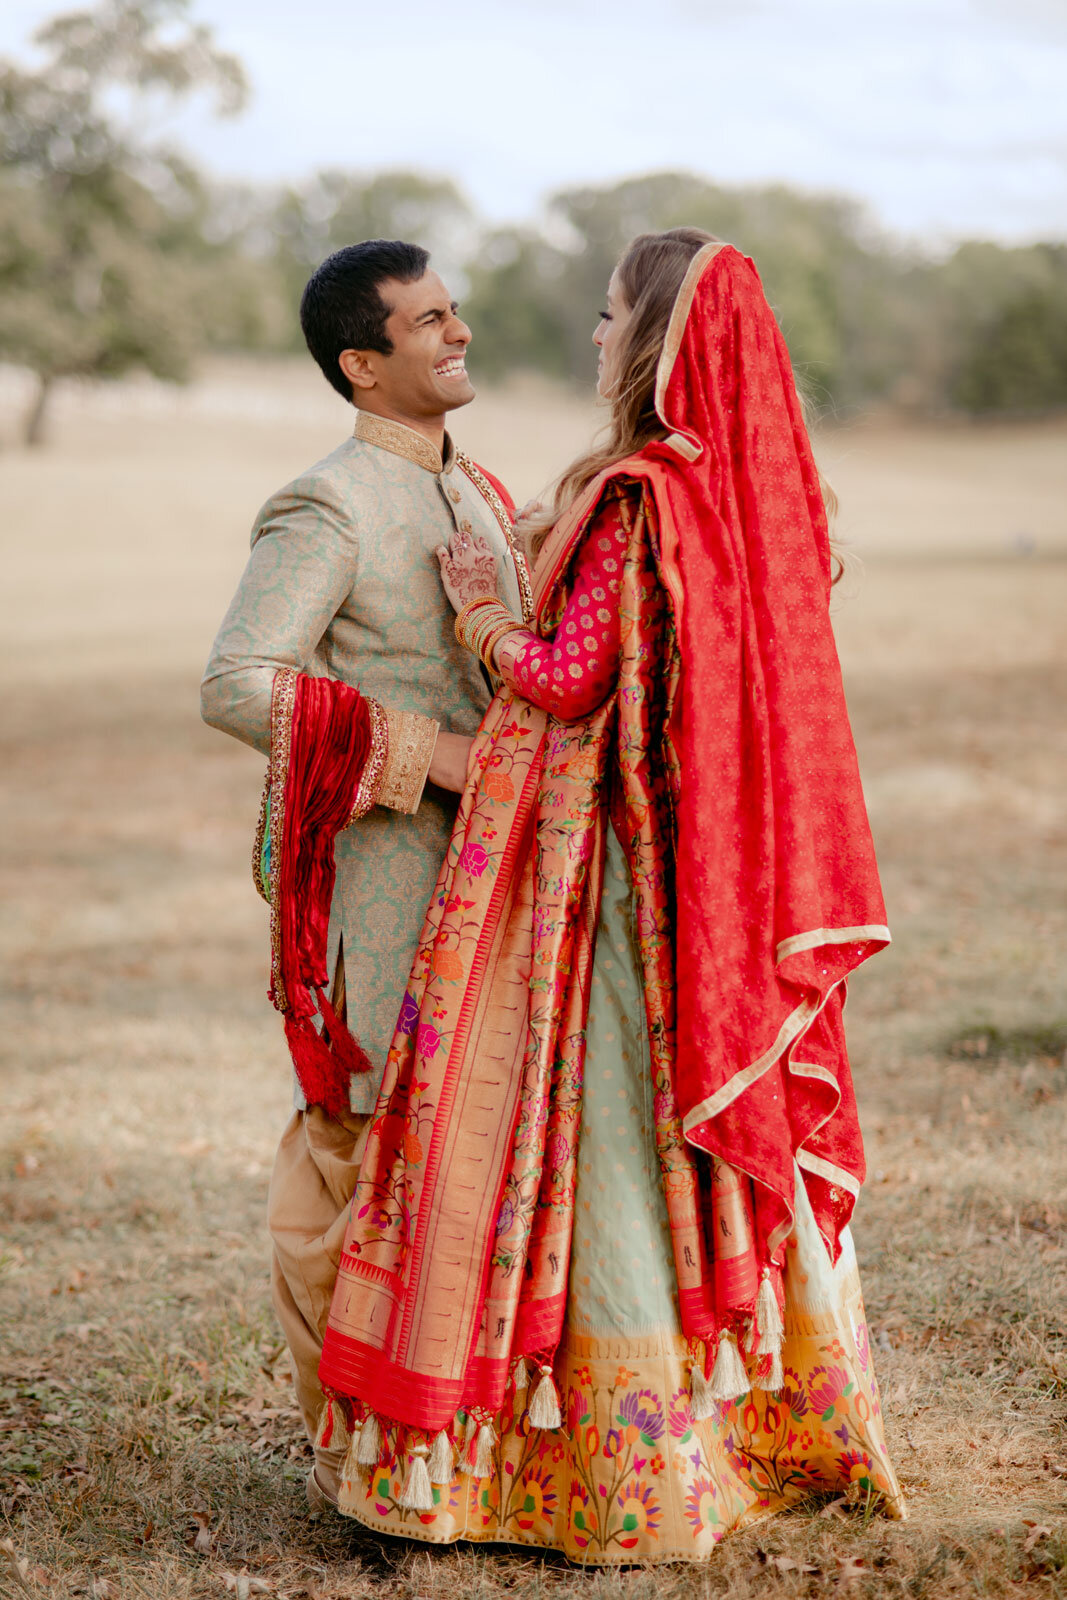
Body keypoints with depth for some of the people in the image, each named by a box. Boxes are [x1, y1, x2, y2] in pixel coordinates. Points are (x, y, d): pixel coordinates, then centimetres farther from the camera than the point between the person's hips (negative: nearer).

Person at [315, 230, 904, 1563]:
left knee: (615, 1138, 0)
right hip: (724, 872, 9)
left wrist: (480, 612, -1)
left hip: (616, 869, -8)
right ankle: (771, 1422, 26)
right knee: (719, 1125, 16)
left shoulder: (643, 502, -18)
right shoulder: (745, 492, 8)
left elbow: (568, 684, -18)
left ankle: (633, 1467, 7)